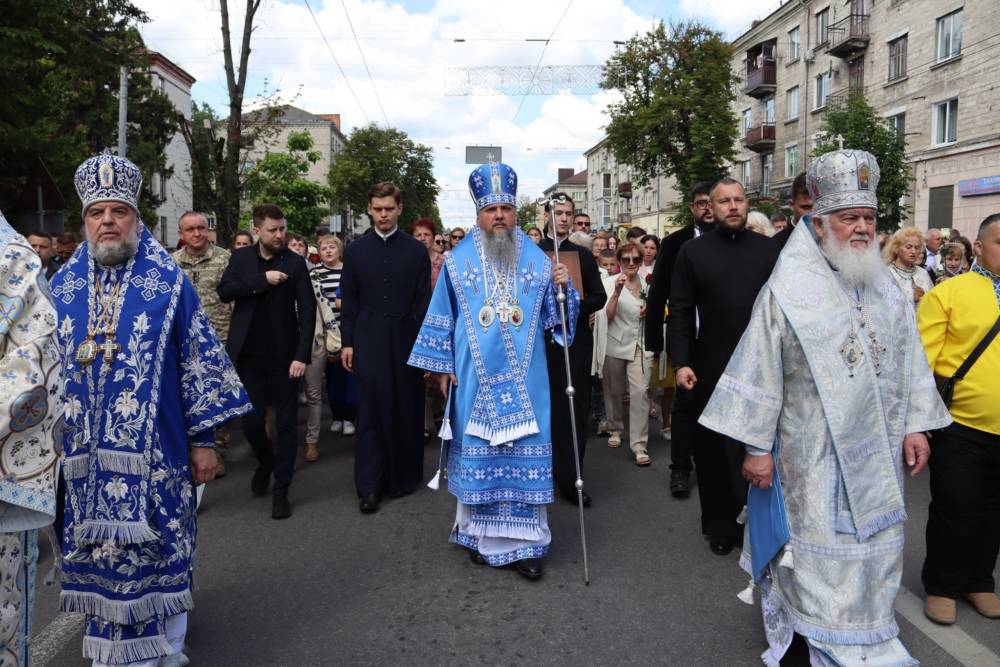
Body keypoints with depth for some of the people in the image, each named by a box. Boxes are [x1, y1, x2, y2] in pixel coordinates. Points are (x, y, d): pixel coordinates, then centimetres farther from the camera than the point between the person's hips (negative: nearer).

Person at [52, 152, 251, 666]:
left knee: (155, 554, 4)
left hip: (153, 455, -3)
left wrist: (203, 440, -6)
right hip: (85, 455, 4)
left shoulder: (169, 282, -4)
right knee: (99, 555, 12)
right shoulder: (63, 286, 7)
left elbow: (200, 362, -4)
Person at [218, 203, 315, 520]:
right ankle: (265, 462, 37)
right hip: (250, 355, 2)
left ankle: (281, 490, 15)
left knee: (286, 423, 4)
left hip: (284, 356, -2)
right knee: (251, 421, 5)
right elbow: (224, 292, -9)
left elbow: (307, 311, -6)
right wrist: (262, 279, -18)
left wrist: (302, 355, -15)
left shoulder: (295, 262, -3)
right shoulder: (241, 257, 5)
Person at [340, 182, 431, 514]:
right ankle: (370, 485, 5)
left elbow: (423, 301, 0)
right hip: (368, 342, 1)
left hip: (406, 341, 0)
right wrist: (347, 342, 2)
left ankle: (404, 476, 23)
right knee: (371, 412, -1)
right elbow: (349, 301, 7)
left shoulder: (416, 250, 2)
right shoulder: (356, 250, 6)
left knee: (406, 410, 7)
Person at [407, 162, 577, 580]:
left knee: (525, 454, 1)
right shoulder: (458, 262, 4)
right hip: (475, 378, 0)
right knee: (478, 452, 7)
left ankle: (524, 542, 10)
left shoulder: (537, 260, 6)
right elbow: (443, 317, 6)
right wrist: (442, 366, 3)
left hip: (523, 379, 1)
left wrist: (563, 288, -11)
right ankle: (480, 534, 22)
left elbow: (553, 316, 8)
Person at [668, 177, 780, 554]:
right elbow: (680, 312, -1)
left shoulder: (767, 249, 6)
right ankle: (720, 526, 22)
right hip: (711, 370, -1)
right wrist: (681, 362, -9)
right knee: (713, 449, 7)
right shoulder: (693, 251, 2)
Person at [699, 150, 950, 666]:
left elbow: (909, 362, 11)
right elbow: (760, 372, -10)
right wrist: (756, 446, -11)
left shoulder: (885, 288, 6)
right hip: (815, 454, -5)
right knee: (825, 555, 4)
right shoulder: (788, 290, -10)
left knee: (873, 545, 15)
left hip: (878, 452, 5)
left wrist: (914, 425, 5)